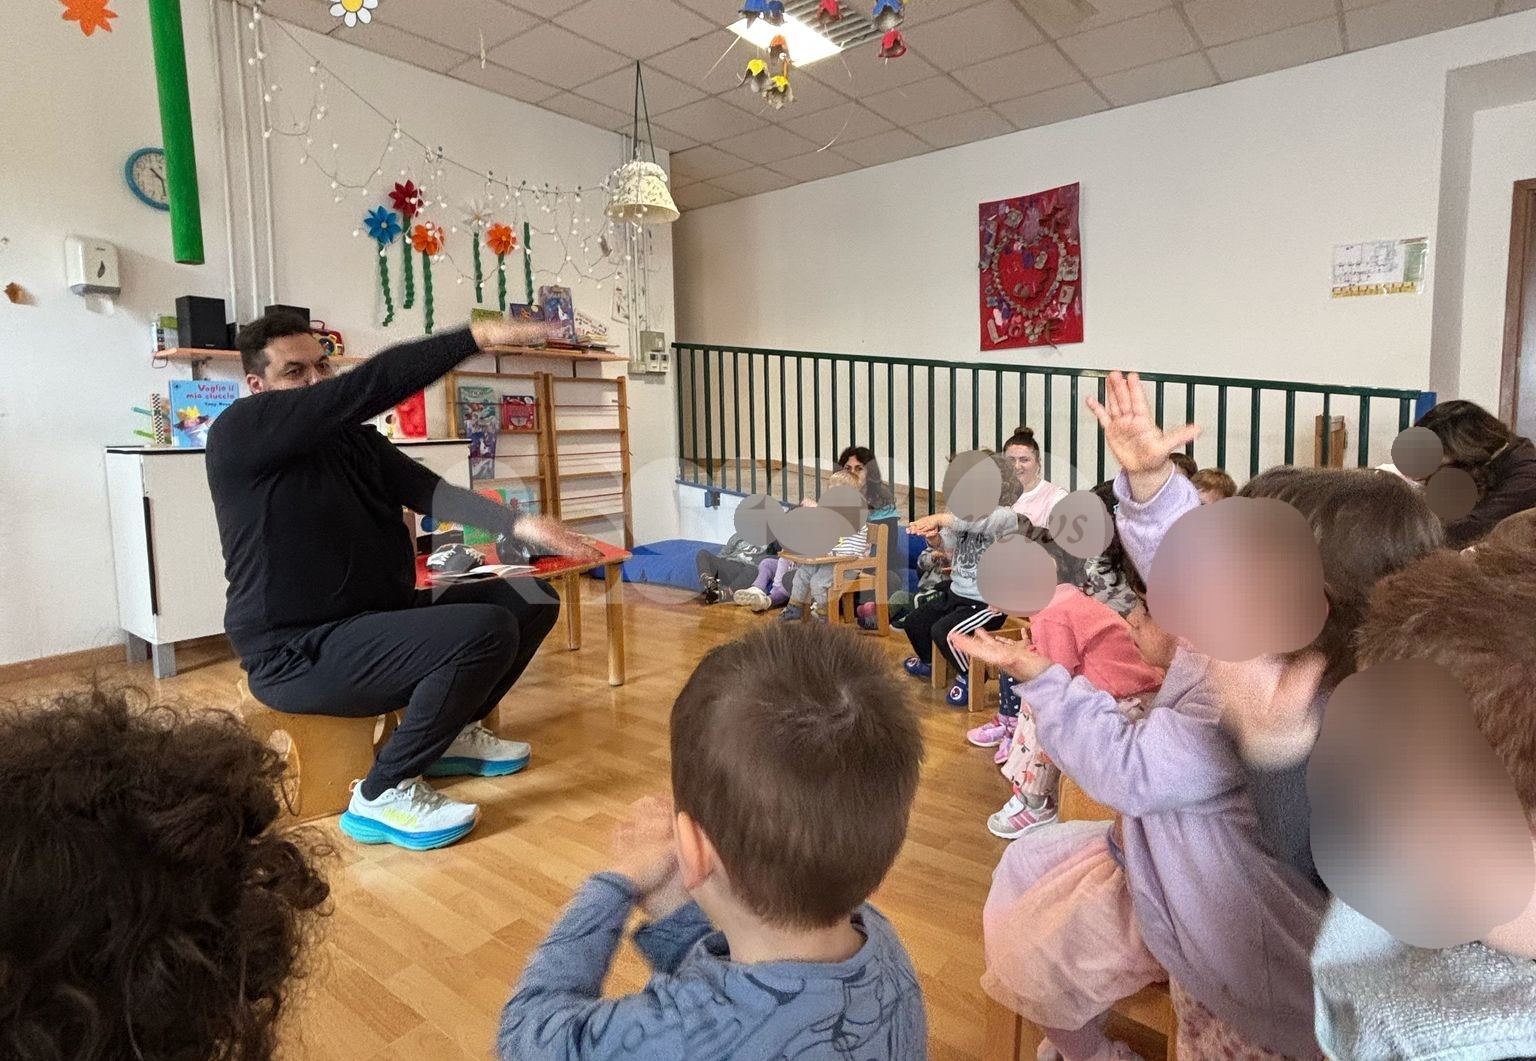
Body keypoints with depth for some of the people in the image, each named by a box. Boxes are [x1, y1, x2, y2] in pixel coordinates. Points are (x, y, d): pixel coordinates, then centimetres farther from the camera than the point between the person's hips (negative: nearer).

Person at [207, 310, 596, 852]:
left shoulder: (356, 440, 10)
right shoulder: (239, 433, -13)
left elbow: (430, 492, -7)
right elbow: (368, 386, -26)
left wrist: (519, 523, -24)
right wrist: (476, 336, -29)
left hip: (379, 618, 9)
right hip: (299, 655, -8)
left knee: (532, 598, 6)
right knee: (486, 631, -28)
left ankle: (453, 732, 20)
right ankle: (384, 796, -10)